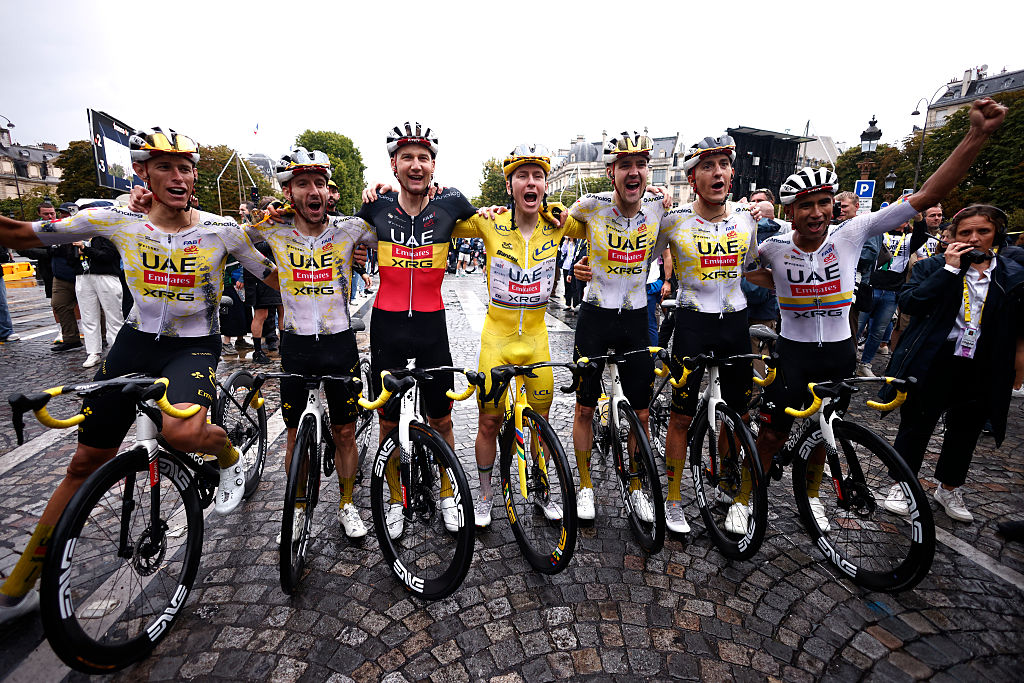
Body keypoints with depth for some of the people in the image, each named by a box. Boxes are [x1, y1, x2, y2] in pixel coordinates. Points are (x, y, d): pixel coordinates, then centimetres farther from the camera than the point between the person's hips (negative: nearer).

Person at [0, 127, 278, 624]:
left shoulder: (221, 230, -9)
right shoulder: (117, 221, -4)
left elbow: (276, 277, -2)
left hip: (194, 347, -3)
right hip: (135, 341, 3)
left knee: (182, 433, -35)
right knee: (86, 461, 10)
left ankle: (229, 458, 3)